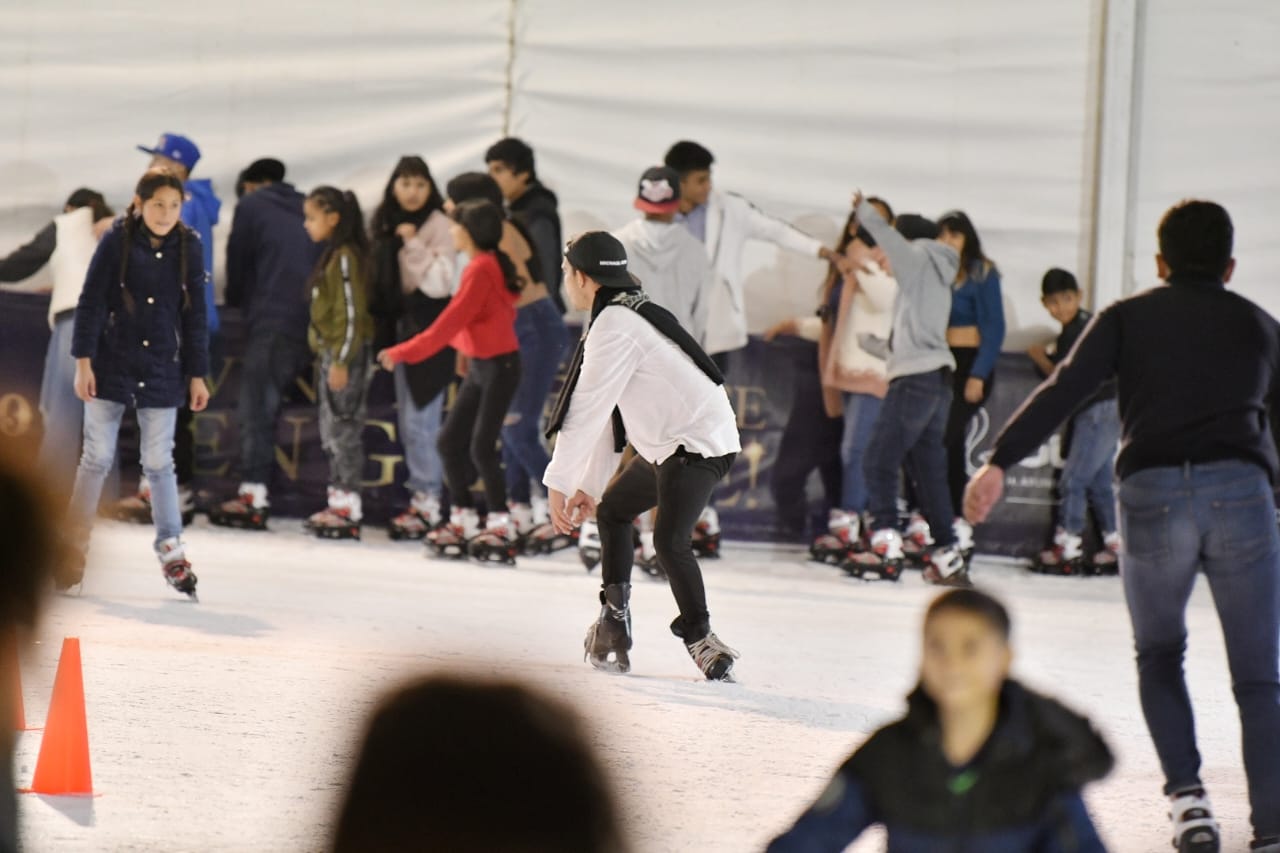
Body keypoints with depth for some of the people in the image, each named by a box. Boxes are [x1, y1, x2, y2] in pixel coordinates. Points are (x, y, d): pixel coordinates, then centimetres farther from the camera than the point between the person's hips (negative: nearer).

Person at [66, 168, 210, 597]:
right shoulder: (116, 241, -7)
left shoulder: (189, 247, 1)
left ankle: (171, 551, 12)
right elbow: (91, 302, -6)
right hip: (111, 367, -1)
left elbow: (195, 315, 6)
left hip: (162, 372, 2)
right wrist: (83, 360, -11)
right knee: (97, 458, 1)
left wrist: (197, 375, 6)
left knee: (159, 462, 4)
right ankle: (74, 550, 9)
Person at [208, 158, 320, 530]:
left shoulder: (251, 206, 8)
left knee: (257, 411, -8)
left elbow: (237, 263, 8)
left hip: (271, 321, -6)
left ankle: (254, 496, -18)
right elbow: (324, 266, 20)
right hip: (312, 325, 6)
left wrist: (236, 303, 25)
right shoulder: (306, 211, 22)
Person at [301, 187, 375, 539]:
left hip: (346, 353, -10)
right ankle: (338, 500, 20)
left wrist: (341, 360, -21)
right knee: (331, 430, 14)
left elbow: (351, 312, -19)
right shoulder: (332, 255, 15)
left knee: (344, 429, -8)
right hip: (329, 352, 10)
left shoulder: (346, 257, -15)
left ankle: (349, 508, -6)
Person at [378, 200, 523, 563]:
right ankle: (463, 521, 15)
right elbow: (461, 322, 16)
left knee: (481, 446, -10)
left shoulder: (480, 269, -17)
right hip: (480, 365, 10)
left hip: (499, 365, -10)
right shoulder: (485, 265, 12)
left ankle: (500, 528, -4)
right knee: (450, 441, 9)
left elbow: (452, 320, -19)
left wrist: (404, 352, -14)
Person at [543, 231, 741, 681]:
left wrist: (559, 482, -15)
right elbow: (608, 409, 18)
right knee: (612, 509, 22)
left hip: (698, 444, -11)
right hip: (666, 445, 11)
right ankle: (614, 620, 23)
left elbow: (586, 411, -19)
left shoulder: (615, 327, -16)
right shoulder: (629, 313, 16)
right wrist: (589, 483, 17)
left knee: (670, 540, -24)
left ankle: (700, 638, -15)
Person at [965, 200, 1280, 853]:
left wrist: (999, 461, -6)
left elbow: (1062, 391, 1)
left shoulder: (1128, 318, 14)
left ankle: (1186, 794, 3)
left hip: (1151, 496, 0)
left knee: (1158, 657, 21)